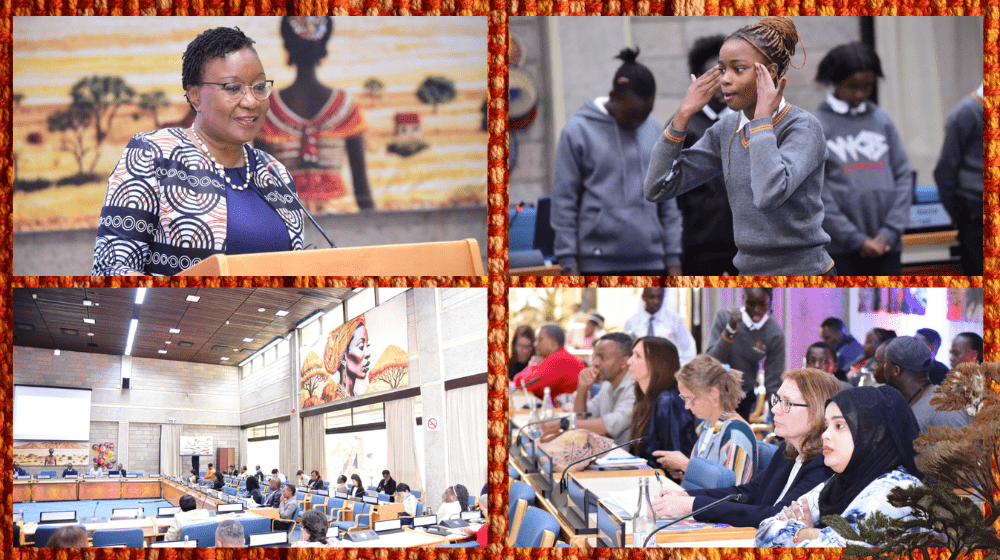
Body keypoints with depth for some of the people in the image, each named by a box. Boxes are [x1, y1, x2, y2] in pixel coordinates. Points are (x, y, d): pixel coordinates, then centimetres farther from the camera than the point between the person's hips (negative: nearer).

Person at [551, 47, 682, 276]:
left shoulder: (654, 130, 9)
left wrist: (673, 259, 9)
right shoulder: (578, 131, -4)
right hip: (598, 263, -4)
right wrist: (568, 264, -8)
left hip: (649, 261, 4)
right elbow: (564, 200, -3)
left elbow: (667, 199, 13)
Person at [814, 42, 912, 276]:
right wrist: (857, 239, -11)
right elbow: (815, 192, -8)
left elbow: (903, 176, 8)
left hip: (887, 246, 4)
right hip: (840, 250, -4)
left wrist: (890, 232, -4)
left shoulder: (882, 121, 10)